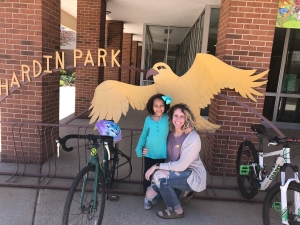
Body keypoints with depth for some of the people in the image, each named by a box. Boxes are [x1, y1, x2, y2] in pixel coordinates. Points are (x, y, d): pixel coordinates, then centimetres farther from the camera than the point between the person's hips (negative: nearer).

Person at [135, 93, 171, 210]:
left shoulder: (168, 118, -11)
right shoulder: (148, 119, -6)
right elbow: (143, 135, 3)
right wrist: (139, 149, -1)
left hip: (162, 155, -1)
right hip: (149, 154, 1)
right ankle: (146, 198, 30)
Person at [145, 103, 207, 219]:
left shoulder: (193, 138, -23)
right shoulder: (170, 133, -2)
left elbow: (181, 165, -26)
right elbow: (168, 158, 5)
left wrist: (156, 166, -24)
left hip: (193, 176, -7)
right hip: (177, 173, 7)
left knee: (158, 176, -27)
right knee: (150, 195, -1)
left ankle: (176, 211, -5)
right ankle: (184, 192, 18)